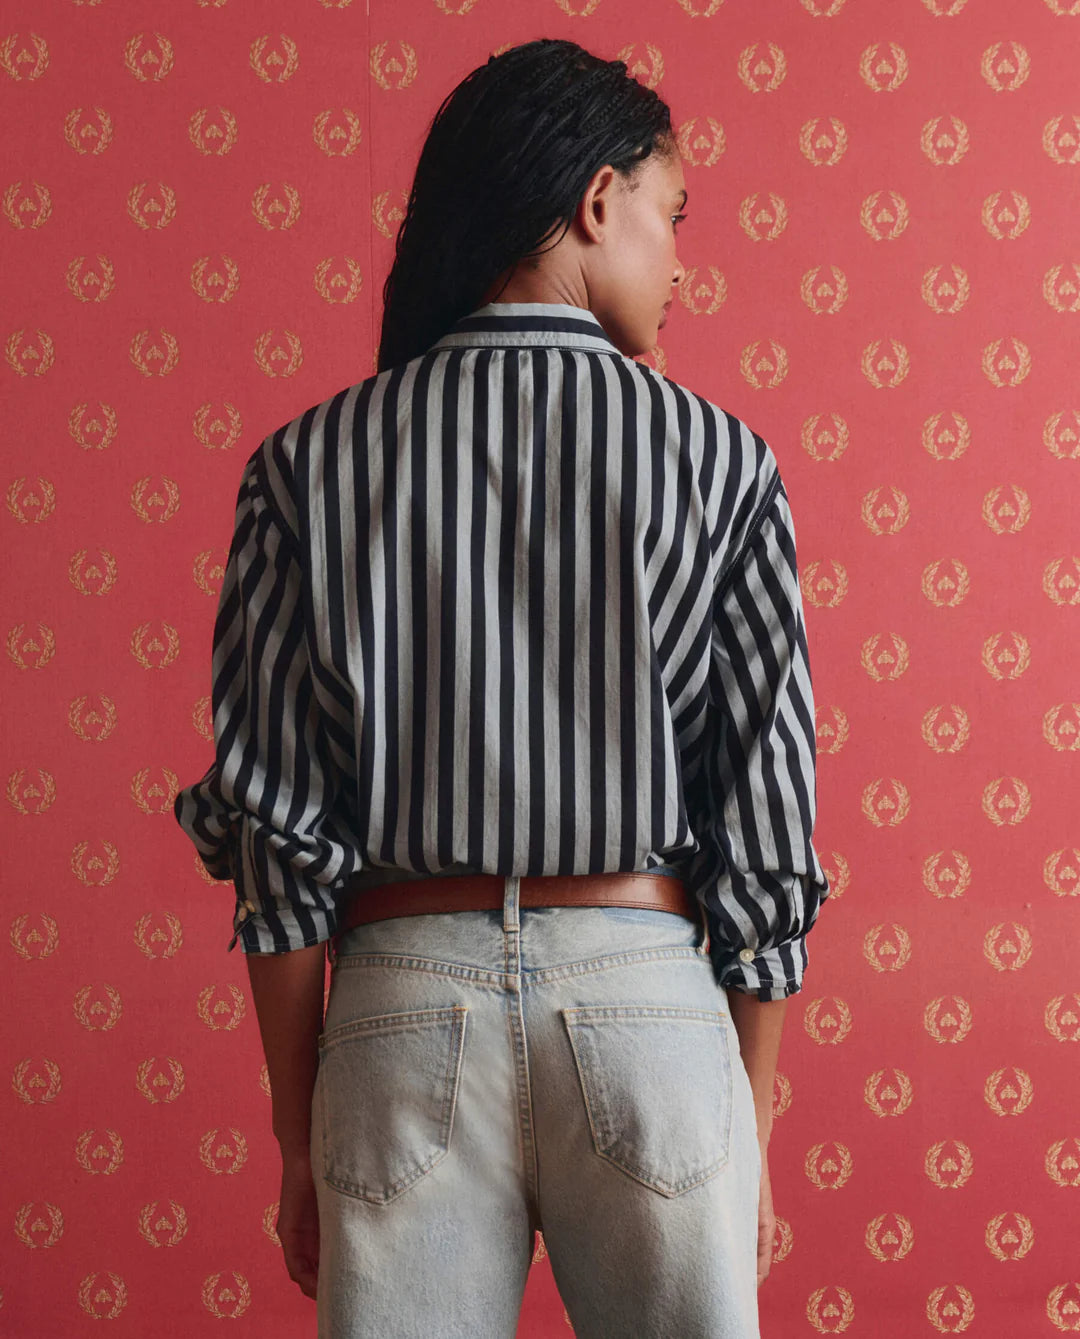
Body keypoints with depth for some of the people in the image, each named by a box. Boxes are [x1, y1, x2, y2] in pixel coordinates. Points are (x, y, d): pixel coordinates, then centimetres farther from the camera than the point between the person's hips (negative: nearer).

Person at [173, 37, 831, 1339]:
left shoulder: (311, 464, 3)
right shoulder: (717, 460, 0)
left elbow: (274, 836, 1)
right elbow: (768, 826, 1)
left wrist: (298, 1134, 8)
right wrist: (754, 1122, 10)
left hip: (406, 1000, 1)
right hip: (648, 995, -1)